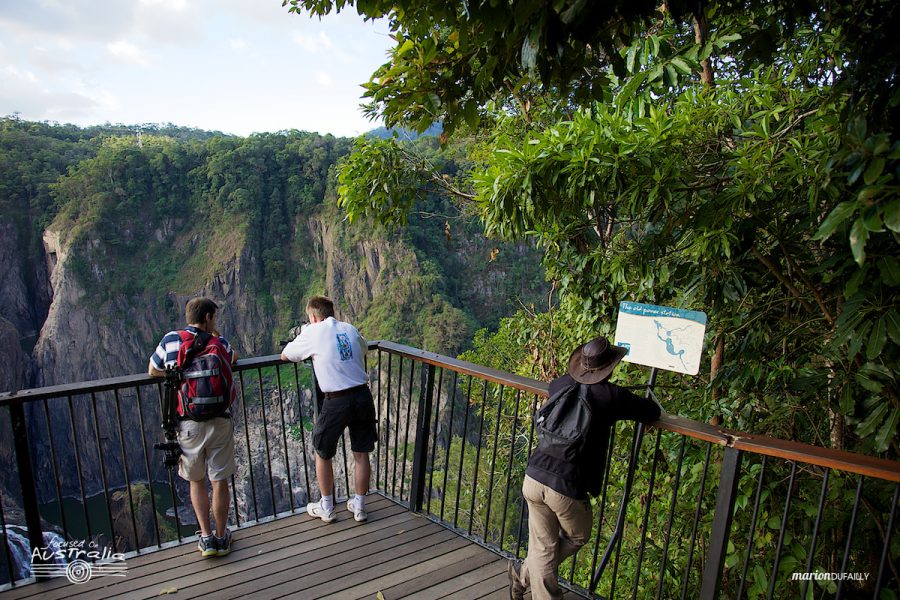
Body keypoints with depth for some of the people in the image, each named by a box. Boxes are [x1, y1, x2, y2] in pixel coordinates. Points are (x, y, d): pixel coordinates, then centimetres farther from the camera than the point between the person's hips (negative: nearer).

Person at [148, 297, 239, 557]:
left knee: (196, 482, 17)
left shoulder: (171, 340, -3)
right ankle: (221, 537, 22)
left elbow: (152, 371, 13)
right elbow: (234, 358, 22)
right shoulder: (220, 343, -2)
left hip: (188, 425, 0)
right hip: (219, 423, 0)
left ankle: (206, 537, 19)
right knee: (219, 481, 11)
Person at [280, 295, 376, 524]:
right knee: (361, 454, 15)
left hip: (336, 402, -4)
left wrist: (303, 339, 27)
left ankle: (326, 508, 29)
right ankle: (359, 507, 29)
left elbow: (285, 356, 9)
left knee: (322, 454, 18)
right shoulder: (350, 329, 9)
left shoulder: (313, 332, -4)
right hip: (363, 396, 4)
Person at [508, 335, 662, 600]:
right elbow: (653, 412, 5)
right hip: (568, 488, -4)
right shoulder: (612, 396, -8)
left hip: (534, 478, 4)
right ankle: (524, 573, 30)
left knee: (542, 547, 18)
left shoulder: (562, 384, 6)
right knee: (577, 538, 25)